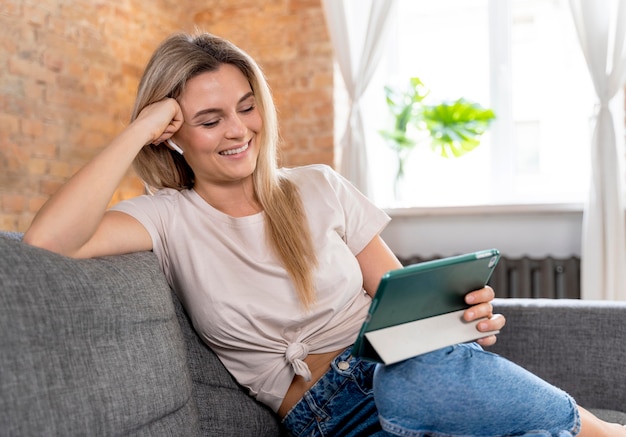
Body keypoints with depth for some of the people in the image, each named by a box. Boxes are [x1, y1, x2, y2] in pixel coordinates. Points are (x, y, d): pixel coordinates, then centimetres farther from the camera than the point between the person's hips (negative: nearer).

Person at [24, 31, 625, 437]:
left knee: (412, 381, -35)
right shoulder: (172, 220, 0)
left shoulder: (320, 189, 9)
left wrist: (461, 310, -13)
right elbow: (45, 241, -18)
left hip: (406, 367, 2)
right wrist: (139, 128, -12)